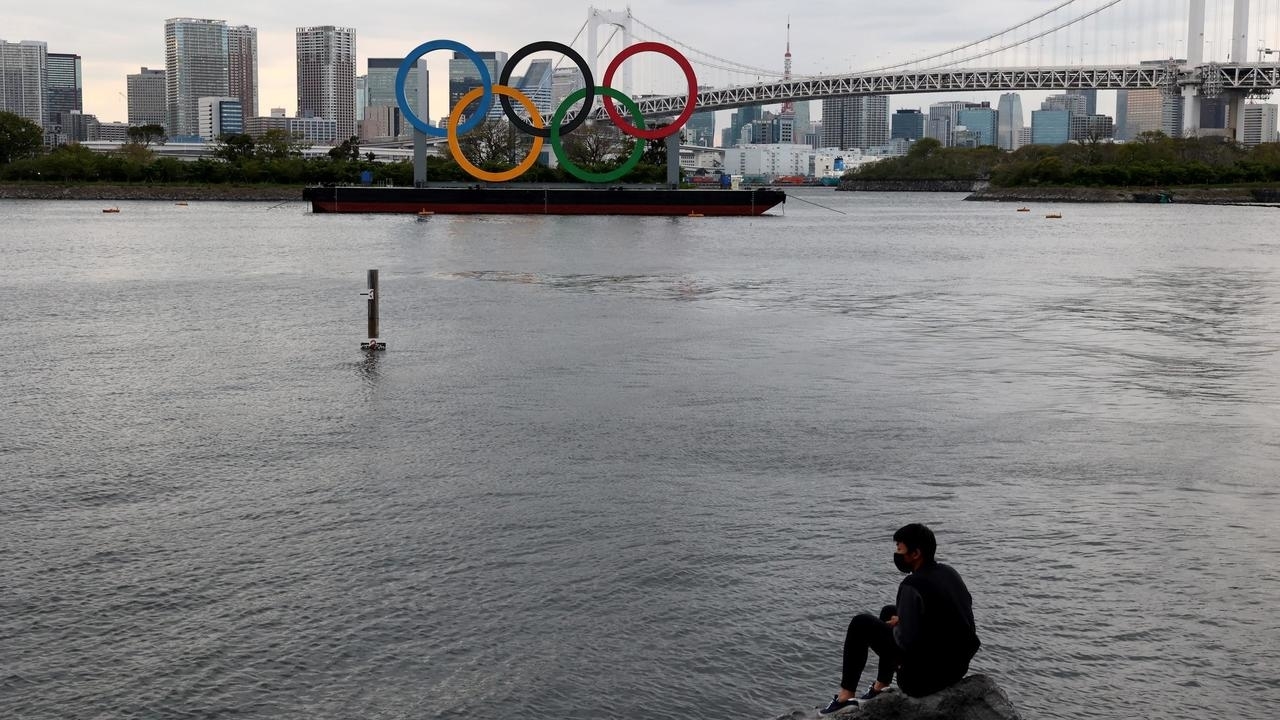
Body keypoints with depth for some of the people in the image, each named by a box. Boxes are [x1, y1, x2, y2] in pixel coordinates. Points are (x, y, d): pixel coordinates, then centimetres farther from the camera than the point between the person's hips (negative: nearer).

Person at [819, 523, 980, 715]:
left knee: (861, 624, 4)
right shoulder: (949, 572, 3)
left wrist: (897, 627, -4)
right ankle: (880, 686, 36)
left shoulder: (912, 585, -22)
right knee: (890, 612, 26)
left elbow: (907, 640, -28)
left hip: (927, 675, -8)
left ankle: (846, 696, 12)